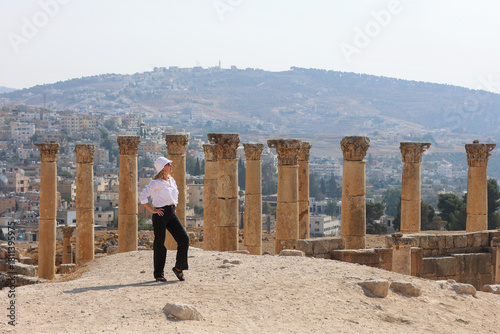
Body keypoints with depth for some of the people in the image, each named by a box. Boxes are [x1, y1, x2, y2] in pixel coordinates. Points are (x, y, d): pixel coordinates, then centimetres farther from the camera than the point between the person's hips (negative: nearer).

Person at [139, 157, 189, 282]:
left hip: (172, 214, 7)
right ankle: (158, 274, 9)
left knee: (184, 238, -5)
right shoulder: (156, 183, -9)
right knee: (159, 243, -1)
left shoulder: (172, 181, 13)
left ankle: (179, 268, 8)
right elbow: (142, 196, -14)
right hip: (160, 214, -7)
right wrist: (152, 210, -13)